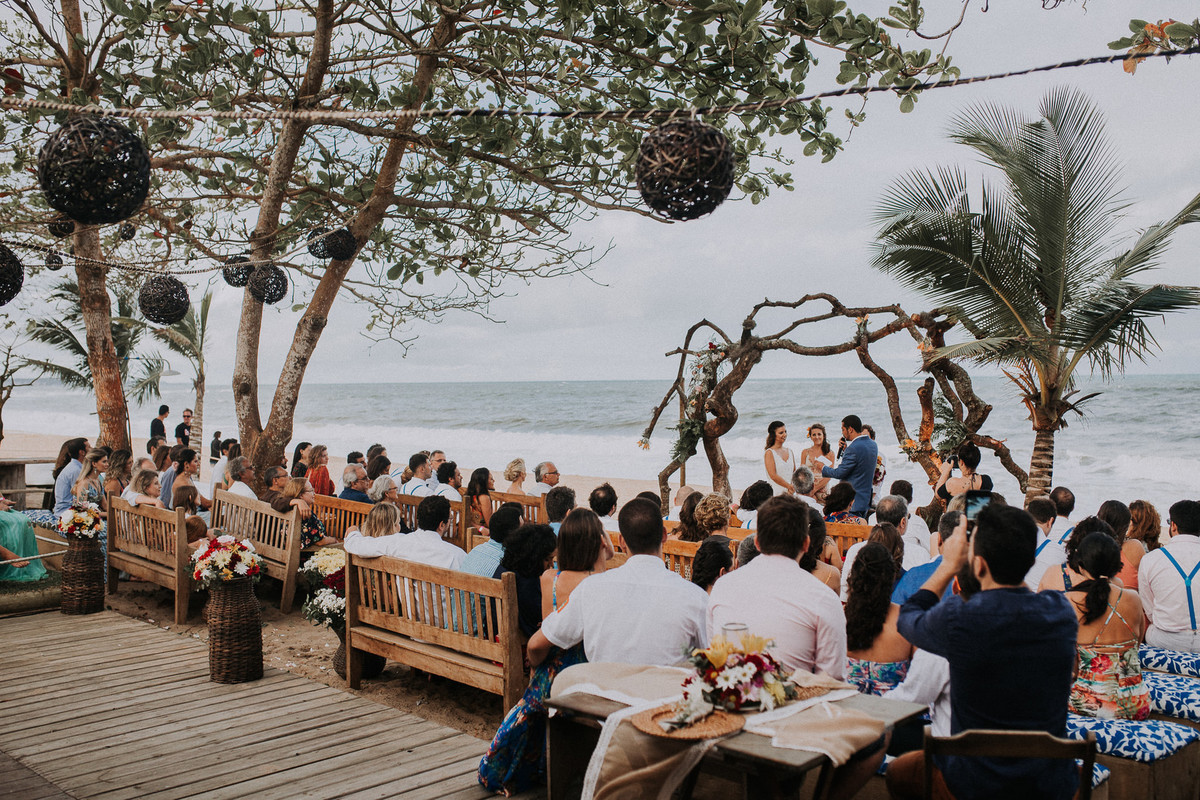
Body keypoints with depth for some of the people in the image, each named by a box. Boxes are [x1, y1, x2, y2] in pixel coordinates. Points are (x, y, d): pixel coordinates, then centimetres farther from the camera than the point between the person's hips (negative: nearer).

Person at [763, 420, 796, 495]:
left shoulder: (789, 452, 14)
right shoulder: (769, 453, -5)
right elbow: (773, 476, -13)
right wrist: (789, 486, -14)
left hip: (789, 493, 5)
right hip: (776, 493, -5)